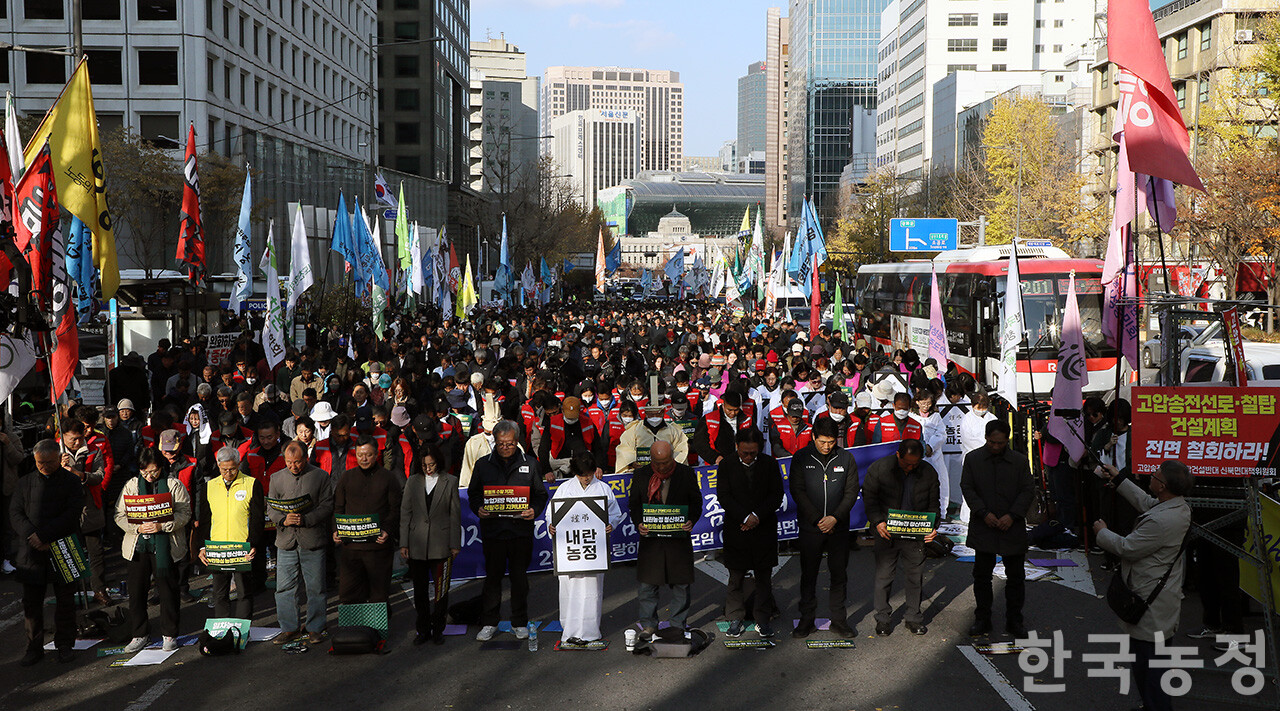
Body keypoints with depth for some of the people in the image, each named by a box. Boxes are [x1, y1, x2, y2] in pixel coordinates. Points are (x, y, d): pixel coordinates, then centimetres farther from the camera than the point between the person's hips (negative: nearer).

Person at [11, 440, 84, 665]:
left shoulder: (72, 482, 0)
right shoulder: (26, 482, 9)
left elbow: (73, 514, -10)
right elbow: (15, 513, 3)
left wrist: (43, 535, -17)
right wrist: (31, 536, -13)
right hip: (31, 551, 2)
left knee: (65, 600, 4)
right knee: (31, 600, 4)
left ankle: (64, 645, 16)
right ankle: (34, 647, 14)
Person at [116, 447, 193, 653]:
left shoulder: (174, 485, -2)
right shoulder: (131, 485, 6)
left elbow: (184, 513, -7)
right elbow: (119, 515, 3)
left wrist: (163, 526, -20)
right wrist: (137, 528, -15)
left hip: (165, 547, -3)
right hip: (138, 546, 3)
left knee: (167, 590, 3)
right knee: (136, 591, 6)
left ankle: (169, 634, 16)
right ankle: (140, 635, 19)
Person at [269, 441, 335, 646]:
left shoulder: (321, 476, 0)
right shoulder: (277, 478, 9)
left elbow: (327, 506, -4)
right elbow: (270, 508, 10)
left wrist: (305, 519, -16)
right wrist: (283, 519, -10)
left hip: (313, 541, -3)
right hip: (286, 542, 3)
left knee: (315, 588, 3)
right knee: (284, 587, 4)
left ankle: (315, 629, 13)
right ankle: (289, 628, 16)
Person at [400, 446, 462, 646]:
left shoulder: (450, 481, 1)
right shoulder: (413, 481, 6)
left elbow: (455, 514, 3)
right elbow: (405, 513, 7)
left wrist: (455, 544, 1)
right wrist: (403, 543, 3)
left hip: (441, 545, -2)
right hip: (417, 544, 2)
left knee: (441, 590, 0)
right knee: (420, 590, 7)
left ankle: (438, 629, 14)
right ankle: (423, 629, 19)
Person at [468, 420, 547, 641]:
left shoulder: (529, 463, 5)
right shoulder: (483, 464, 6)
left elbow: (541, 494, 8)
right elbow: (473, 493, 10)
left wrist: (534, 510, -11)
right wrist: (478, 509, -10)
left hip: (521, 530, 0)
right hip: (492, 529, 0)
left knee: (520, 577, 7)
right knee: (492, 576, 4)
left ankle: (520, 623, 19)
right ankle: (489, 623, 14)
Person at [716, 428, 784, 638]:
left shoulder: (770, 464, 2)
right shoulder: (727, 465, 0)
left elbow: (777, 495, -1)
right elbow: (724, 496, -6)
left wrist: (757, 515, -13)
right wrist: (745, 517, -15)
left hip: (764, 530, 1)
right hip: (736, 530, -1)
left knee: (764, 577, 6)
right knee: (736, 577, 5)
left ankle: (762, 619, 15)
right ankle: (735, 619, 16)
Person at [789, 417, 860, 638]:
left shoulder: (846, 458, 1)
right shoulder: (801, 458, -3)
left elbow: (851, 492, 0)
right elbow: (798, 491, -6)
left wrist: (835, 518, -12)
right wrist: (817, 519, -13)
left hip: (838, 527, 1)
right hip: (810, 528, -1)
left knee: (839, 574, 7)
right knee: (808, 574, 5)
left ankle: (839, 619, 18)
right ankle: (807, 620, 14)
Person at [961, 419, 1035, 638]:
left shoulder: (1020, 462, 1)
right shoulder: (973, 459, 1)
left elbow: (1028, 490, -1)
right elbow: (967, 488, -1)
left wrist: (1012, 515, -13)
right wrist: (984, 513, -13)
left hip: (1013, 528, 0)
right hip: (983, 528, 0)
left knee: (1016, 576, 6)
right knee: (982, 575, 7)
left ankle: (1014, 620, 18)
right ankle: (982, 619, 19)